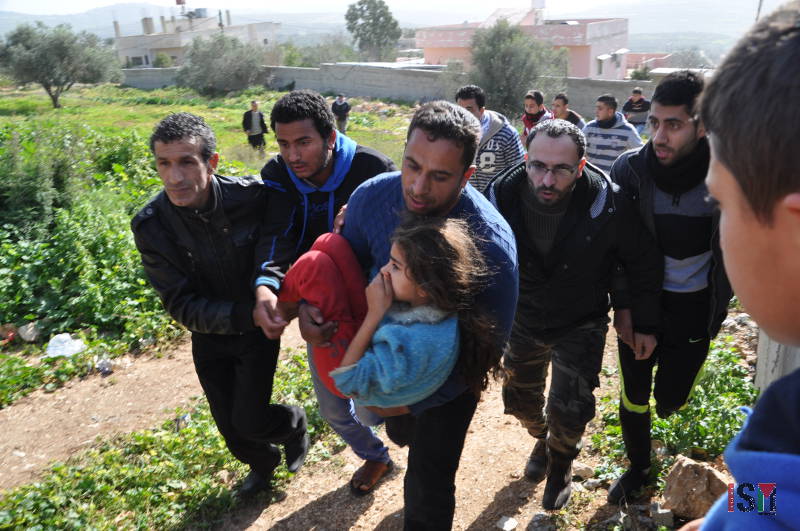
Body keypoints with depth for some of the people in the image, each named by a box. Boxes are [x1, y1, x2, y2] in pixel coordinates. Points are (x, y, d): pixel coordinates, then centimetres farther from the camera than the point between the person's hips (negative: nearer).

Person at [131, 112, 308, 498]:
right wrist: (242, 314, -34)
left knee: (249, 421, -4)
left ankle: (293, 422, 32)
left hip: (258, 330, -2)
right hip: (209, 338, 2)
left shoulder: (253, 196, -24)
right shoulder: (150, 226, -21)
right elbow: (181, 305, -20)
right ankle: (262, 461, 50)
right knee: (230, 427, 15)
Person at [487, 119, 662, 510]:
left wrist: (646, 325, -3)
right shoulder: (503, 197, -20)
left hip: (580, 326, -3)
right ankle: (542, 437, 53)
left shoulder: (608, 206, -26)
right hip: (524, 321, 3)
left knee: (568, 411, -8)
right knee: (519, 398, 18)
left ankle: (560, 462, 28)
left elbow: (645, 265, -9)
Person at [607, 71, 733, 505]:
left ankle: (669, 393, 45)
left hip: (694, 306, 0)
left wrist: (720, 302, 0)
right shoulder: (630, 168, -14)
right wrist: (623, 304, -7)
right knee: (634, 395, 8)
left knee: (670, 397, 6)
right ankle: (638, 467, 34)